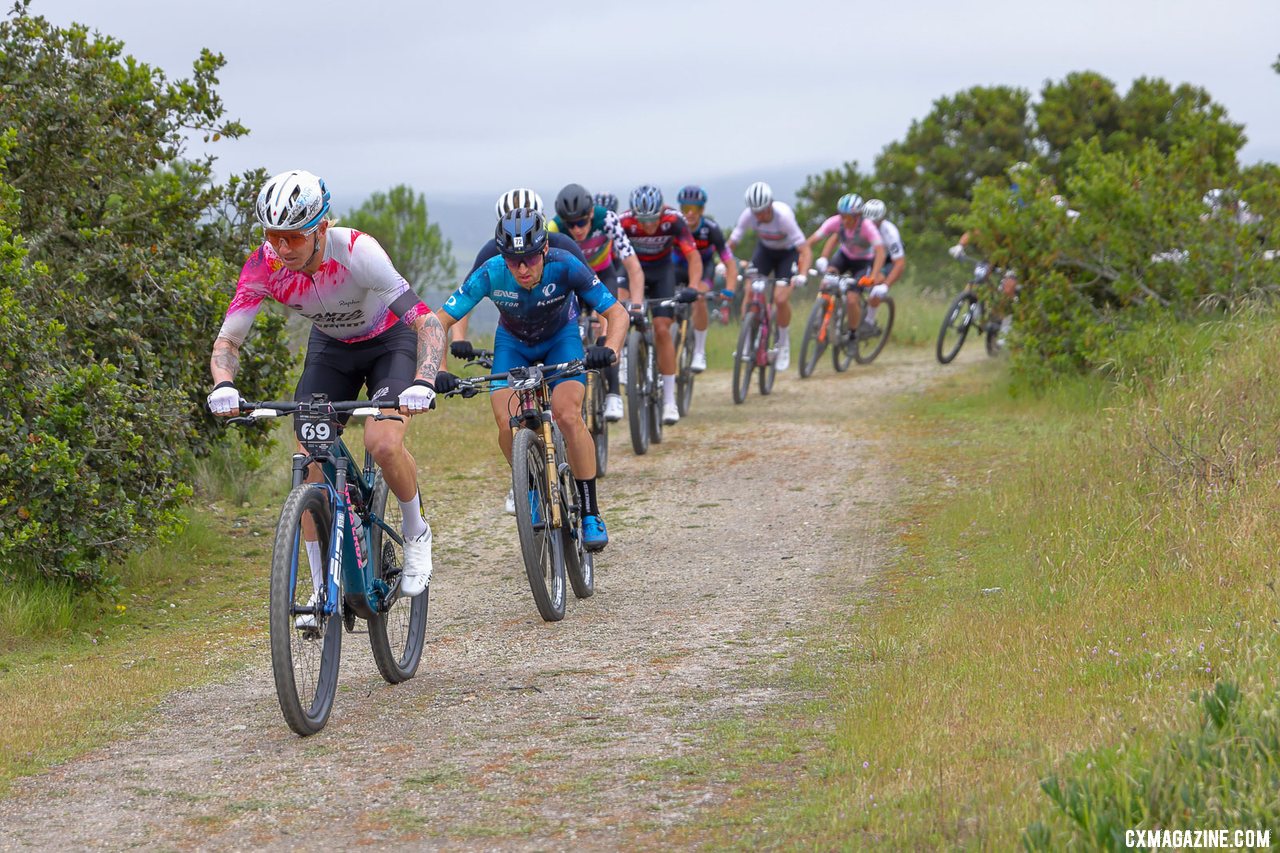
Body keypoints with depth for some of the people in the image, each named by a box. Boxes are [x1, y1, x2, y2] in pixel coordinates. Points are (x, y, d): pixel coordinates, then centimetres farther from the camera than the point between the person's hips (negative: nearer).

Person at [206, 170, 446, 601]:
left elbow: (427, 321, -39)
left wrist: (423, 382, -56)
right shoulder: (263, 266, -26)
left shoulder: (356, 251, -36)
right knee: (310, 460, -11)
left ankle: (416, 533, 4)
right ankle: (323, 591, 1)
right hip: (330, 347, 4)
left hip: (389, 341, -4)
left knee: (383, 443, -27)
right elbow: (227, 340, -22)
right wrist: (223, 385, -44)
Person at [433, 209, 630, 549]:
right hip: (513, 342, 1)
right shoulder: (490, 274, -31)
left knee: (567, 415, -23)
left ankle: (590, 513, -11)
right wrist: (438, 371, -42)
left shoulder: (564, 267, -33)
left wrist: (609, 349, -49)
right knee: (507, 423, -19)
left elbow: (617, 312, -29)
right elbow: (440, 321, -27)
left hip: (560, 337, -1)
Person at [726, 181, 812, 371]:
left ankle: (784, 344, 3)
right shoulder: (747, 215, -26)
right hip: (765, 249, 3)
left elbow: (805, 250, -35)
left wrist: (802, 275, -50)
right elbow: (731, 244, -20)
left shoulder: (784, 216, -36)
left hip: (788, 252, -3)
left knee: (780, 298, -19)